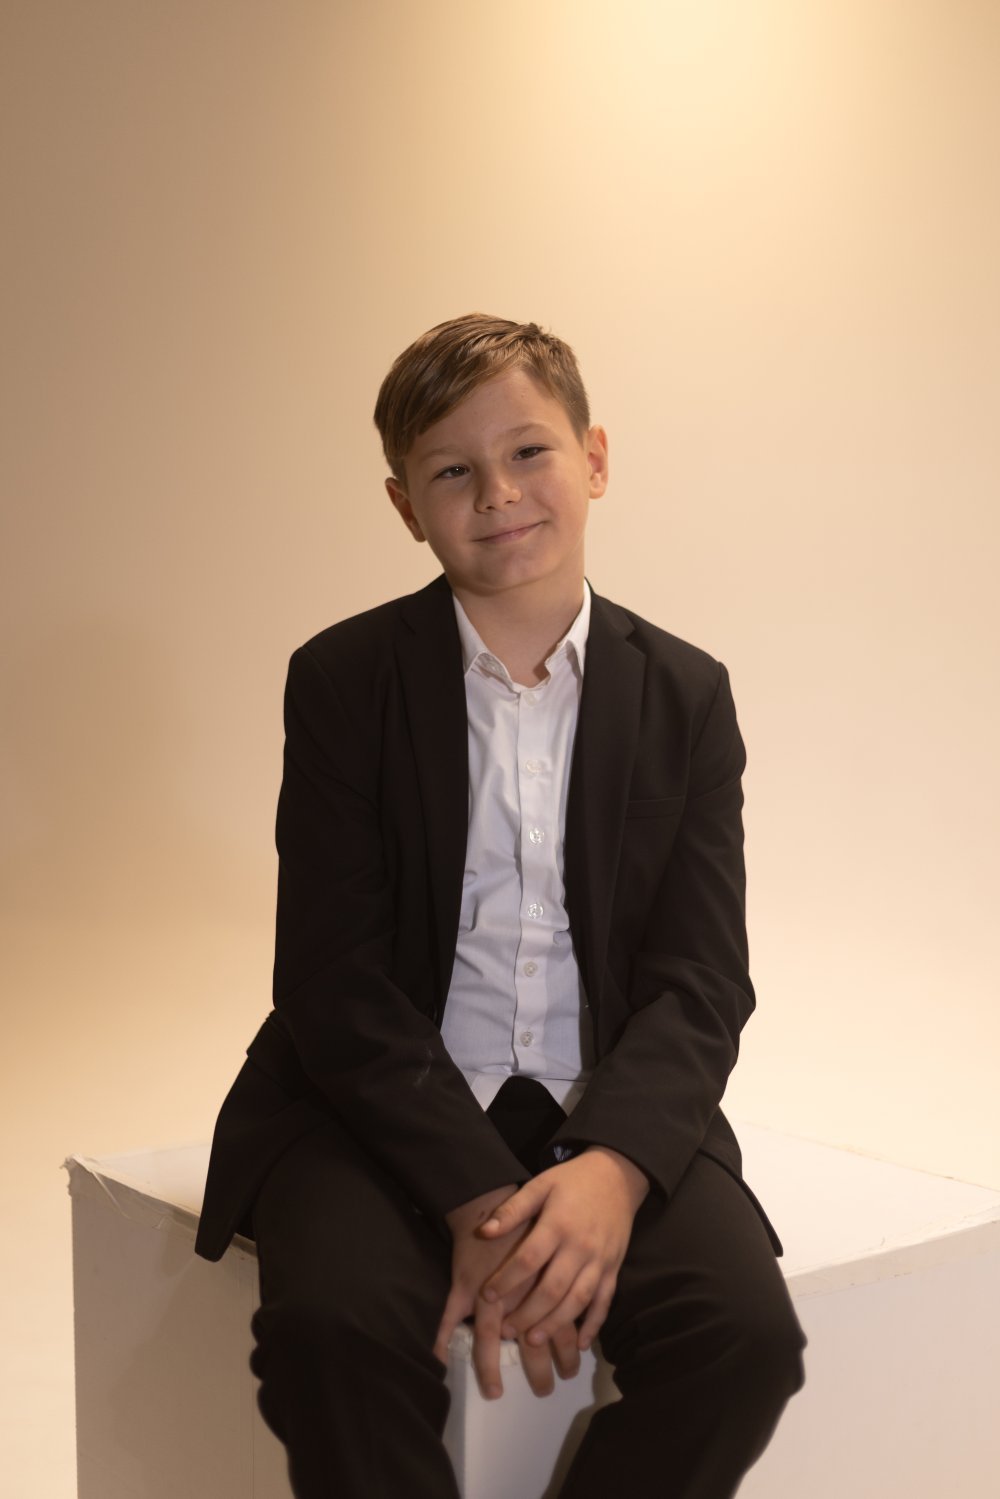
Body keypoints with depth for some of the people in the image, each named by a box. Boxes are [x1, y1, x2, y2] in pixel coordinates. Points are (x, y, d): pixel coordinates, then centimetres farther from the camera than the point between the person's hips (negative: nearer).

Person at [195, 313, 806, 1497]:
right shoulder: (341, 679, -2)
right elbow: (334, 981, -8)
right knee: (334, 1321, -31)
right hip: (385, 1104, -1)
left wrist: (613, 1166, -24)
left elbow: (699, 983, -3)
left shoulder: (685, 695, 4)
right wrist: (476, 1197, -21)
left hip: (611, 1117, 2)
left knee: (746, 1332, -24)